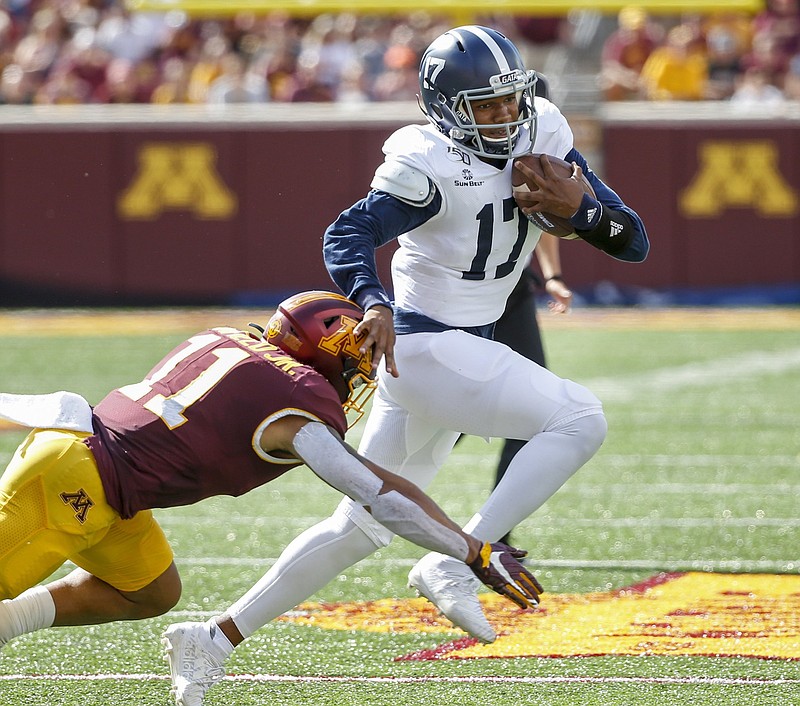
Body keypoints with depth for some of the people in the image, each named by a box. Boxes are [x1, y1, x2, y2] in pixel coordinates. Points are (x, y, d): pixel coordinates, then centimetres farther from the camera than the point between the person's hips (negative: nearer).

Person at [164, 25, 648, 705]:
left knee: (362, 527, 15)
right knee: (580, 418, -21)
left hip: (468, 349, 8)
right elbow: (348, 234, -29)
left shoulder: (543, 133, 3)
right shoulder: (430, 166, -18)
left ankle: (216, 637, 22)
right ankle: (454, 564, -22)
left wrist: (580, 207, -19)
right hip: (424, 345, -8)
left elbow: (634, 242, 2)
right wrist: (374, 304, -48)